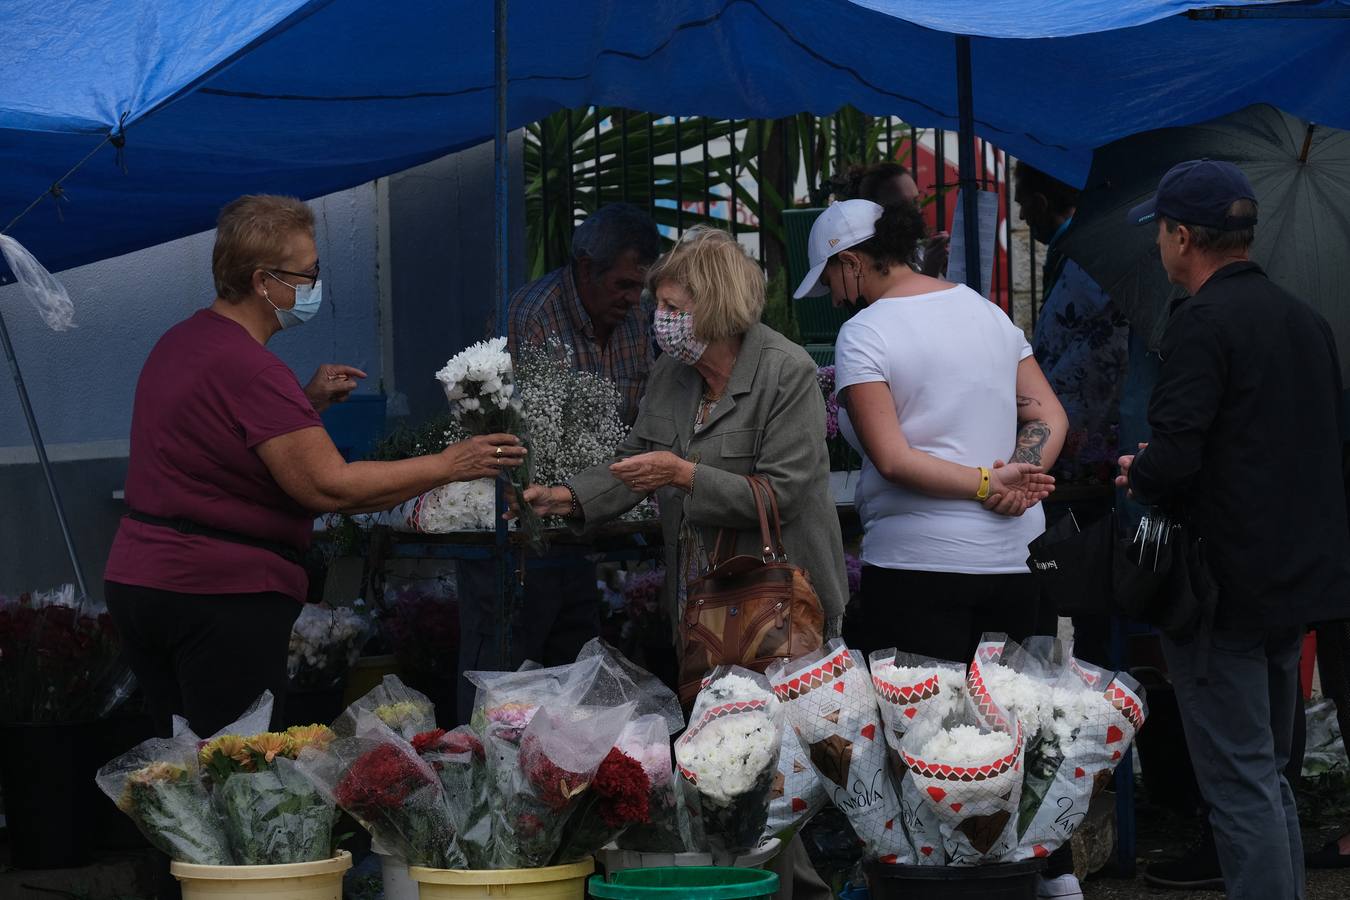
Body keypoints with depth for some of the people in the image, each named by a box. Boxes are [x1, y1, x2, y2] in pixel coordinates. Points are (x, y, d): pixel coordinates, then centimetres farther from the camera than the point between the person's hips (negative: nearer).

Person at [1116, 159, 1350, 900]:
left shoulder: (1203, 322, -15)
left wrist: (1139, 474, -1)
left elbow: (1174, 457, -24)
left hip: (1227, 586, -9)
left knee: (1240, 788, -5)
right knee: (1269, 776, 18)